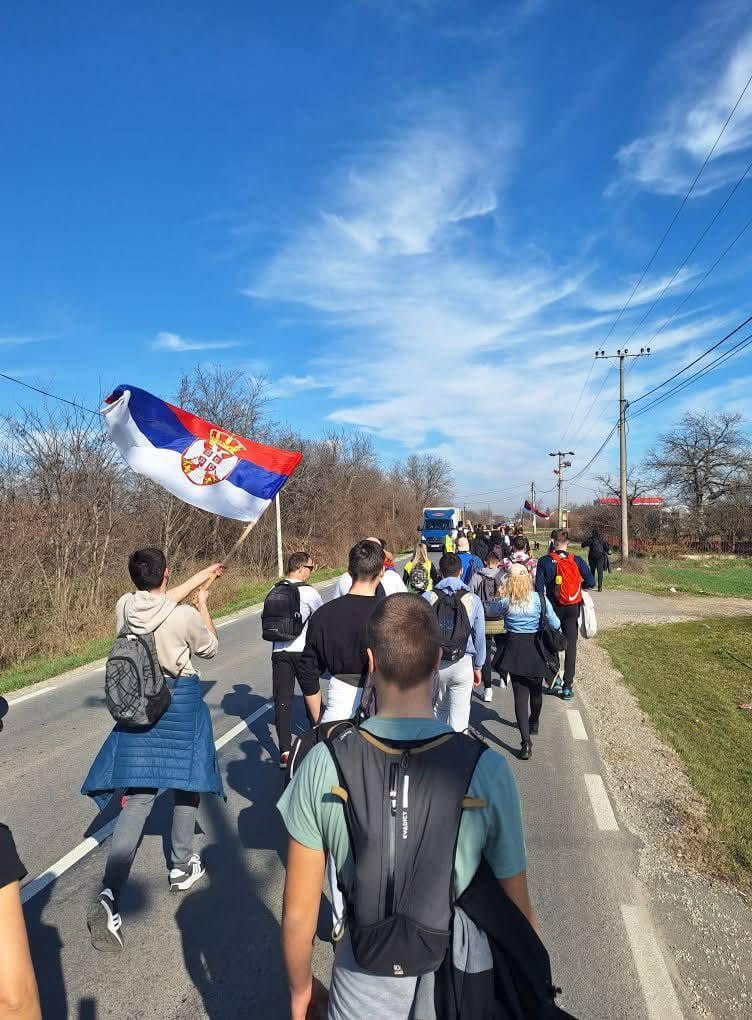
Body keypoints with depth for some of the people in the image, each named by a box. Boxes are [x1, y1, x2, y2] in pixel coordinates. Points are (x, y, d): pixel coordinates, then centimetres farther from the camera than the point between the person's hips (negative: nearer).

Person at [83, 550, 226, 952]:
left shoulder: (124, 608, -7)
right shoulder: (185, 617, -21)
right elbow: (209, 649, 0)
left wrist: (201, 576, 25)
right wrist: (202, 605, 12)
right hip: (182, 707, -3)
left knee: (137, 797, 5)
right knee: (185, 785, 18)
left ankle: (109, 895, -7)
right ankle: (182, 866, 34)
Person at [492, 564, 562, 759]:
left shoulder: (506, 601, -8)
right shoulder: (539, 599, -9)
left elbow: (491, 609, 13)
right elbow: (555, 624, -4)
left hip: (514, 649, -1)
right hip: (536, 648, 1)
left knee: (520, 694, 0)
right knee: (536, 689, 24)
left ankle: (526, 741, -10)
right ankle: (534, 723, 48)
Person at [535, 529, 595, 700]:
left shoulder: (544, 561, -9)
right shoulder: (577, 560, -6)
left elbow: (539, 587, -10)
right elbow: (591, 582, -10)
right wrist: (579, 585, 12)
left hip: (553, 607, -1)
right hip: (573, 608, 1)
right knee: (571, 646, 6)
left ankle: (554, 678, 18)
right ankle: (567, 686, 7)